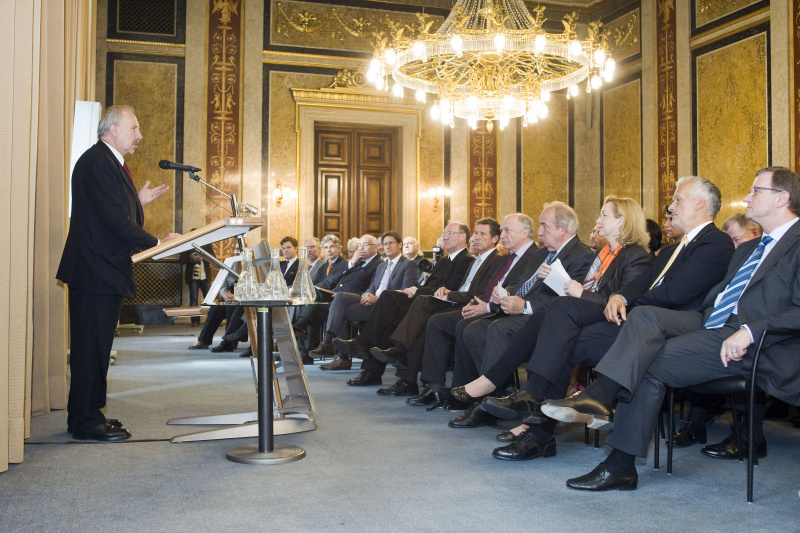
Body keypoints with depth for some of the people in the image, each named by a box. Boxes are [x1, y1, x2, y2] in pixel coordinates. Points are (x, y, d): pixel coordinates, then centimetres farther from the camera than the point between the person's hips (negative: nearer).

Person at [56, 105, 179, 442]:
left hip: (106, 272, 11)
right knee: (91, 346, -5)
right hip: (96, 271, -11)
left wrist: (138, 201, 13)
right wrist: (157, 244, -17)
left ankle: (87, 415, 23)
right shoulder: (97, 161, -13)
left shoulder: (111, 163, 21)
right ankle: (86, 422, 3)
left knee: (96, 347, 14)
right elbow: (113, 218, -21)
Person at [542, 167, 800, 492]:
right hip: (711, 323, 8)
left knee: (649, 364, -20)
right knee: (645, 316, -19)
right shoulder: (748, 249, 27)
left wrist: (750, 331, -25)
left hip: (748, 342, -7)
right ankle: (599, 396, -31)